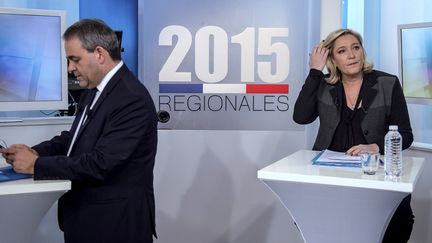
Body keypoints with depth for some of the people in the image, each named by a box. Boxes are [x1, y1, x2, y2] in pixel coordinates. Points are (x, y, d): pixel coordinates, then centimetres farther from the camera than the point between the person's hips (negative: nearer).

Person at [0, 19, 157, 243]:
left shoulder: (132, 99, -23)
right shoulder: (95, 90, 6)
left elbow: (99, 163, -26)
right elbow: (75, 137, 13)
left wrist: (36, 165, -18)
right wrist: (35, 152, -5)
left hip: (115, 224, -8)